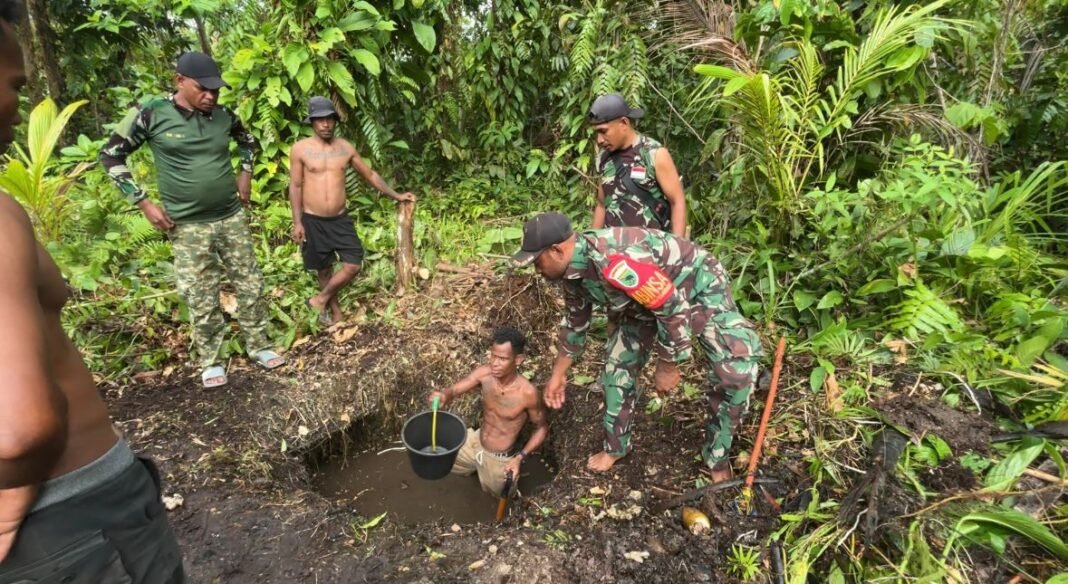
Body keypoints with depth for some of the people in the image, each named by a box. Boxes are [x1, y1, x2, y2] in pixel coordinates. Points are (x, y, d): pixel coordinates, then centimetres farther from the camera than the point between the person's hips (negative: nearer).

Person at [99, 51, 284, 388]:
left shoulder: (224, 115, 0)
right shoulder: (151, 114, -10)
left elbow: (247, 141, 23)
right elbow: (110, 155, -2)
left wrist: (245, 174, 8)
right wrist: (143, 202, -7)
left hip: (232, 217, 3)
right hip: (188, 226, -3)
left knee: (250, 286, 9)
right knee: (202, 301, 3)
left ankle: (259, 346, 26)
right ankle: (211, 361, 22)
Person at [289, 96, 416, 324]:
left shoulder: (346, 148, 3)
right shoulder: (300, 149, -5)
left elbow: (369, 174, 12)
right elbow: (295, 186, -3)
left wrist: (396, 195, 9)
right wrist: (297, 222, -6)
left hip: (341, 219, 2)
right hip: (313, 221, -2)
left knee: (353, 265, -4)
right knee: (324, 269, 10)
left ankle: (320, 299, 16)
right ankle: (335, 310, 29)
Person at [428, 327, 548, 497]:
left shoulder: (527, 393, -32)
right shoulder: (484, 373, -21)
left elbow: (542, 428, -16)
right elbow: (454, 390, -23)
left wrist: (520, 458, -23)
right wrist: (443, 396, -47)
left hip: (499, 459, -5)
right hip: (476, 442, 5)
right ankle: (478, 467, 37)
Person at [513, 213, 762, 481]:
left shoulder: (615, 262, -41)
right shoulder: (572, 268, -11)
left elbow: (673, 308, -33)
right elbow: (575, 322, 6)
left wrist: (667, 366, -20)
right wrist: (558, 375, 14)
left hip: (697, 286, -7)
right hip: (644, 299, 8)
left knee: (736, 372, -20)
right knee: (618, 367, 5)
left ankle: (717, 459, 2)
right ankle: (616, 447, 24)